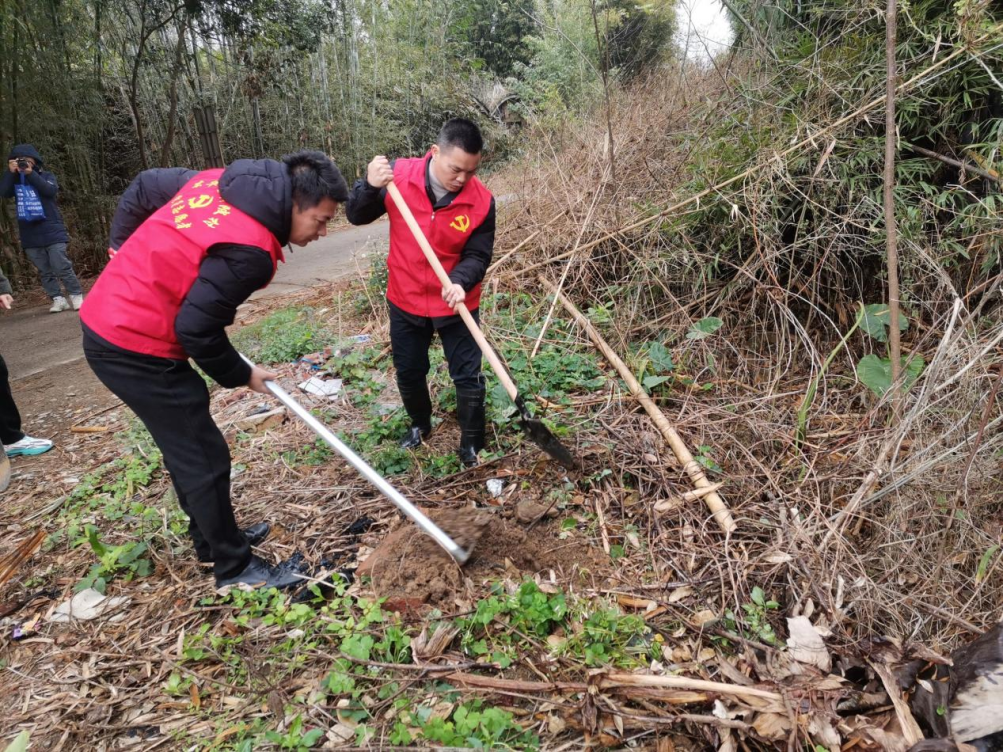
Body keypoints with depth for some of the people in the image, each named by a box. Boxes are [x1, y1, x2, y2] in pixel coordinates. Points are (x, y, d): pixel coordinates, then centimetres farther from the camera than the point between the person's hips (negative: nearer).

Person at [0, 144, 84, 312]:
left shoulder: (46, 175, 5)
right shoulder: (15, 180, 11)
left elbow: (50, 190, -16)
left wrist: (30, 174, -21)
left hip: (52, 232, -4)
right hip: (30, 235, 4)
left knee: (62, 267, -7)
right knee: (45, 272, 5)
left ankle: (76, 296, 3)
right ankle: (58, 299, 9)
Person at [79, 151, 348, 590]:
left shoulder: (221, 181, 1)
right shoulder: (249, 250, -26)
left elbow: (143, 188, 13)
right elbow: (197, 330, -21)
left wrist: (124, 250, 22)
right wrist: (242, 376, -5)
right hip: (137, 349, -10)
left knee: (187, 446, 21)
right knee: (204, 458, 3)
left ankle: (213, 538, 39)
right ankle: (235, 567, 19)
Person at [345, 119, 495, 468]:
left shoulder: (481, 201, -17)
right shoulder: (399, 176, -16)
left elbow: (478, 255, -12)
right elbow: (356, 216, -8)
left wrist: (460, 281, -33)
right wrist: (370, 186, -28)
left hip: (455, 304, -1)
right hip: (405, 299, 2)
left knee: (468, 376, 4)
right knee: (408, 371, 18)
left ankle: (472, 444, 25)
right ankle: (420, 424, 46)